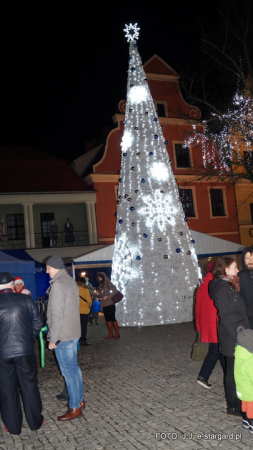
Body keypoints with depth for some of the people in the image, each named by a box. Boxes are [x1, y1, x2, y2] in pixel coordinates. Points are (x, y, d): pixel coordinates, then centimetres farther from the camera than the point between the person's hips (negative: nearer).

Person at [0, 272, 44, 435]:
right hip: (25, 350, 0)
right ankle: (35, 422, 25)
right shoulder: (25, 299, -5)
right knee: (30, 385, 14)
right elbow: (38, 322, -1)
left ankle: (13, 426, 24)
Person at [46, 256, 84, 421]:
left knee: (68, 371, -1)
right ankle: (79, 399, 29)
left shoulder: (58, 285, -19)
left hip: (63, 335, -9)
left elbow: (57, 314, -22)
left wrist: (53, 338, -16)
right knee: (74, 367, 18)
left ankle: (75, 407, 7)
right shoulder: (71, 281, 10)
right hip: (74, 332, 9)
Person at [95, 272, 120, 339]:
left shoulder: (108, 284, -6)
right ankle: (111, 333, 15)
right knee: (107, 319, 8)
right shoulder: (100, 286, 14)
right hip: (104, 305, 7)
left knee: (112, 318, -6)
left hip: (110, 304, -7)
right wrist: (95, 294, -2)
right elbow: (99, 295, 16)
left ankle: (117, 334, 0)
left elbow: (115, 291, -17)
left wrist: (107, 296, -21)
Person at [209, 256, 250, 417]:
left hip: (238, 334, 9)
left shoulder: (229, 286, 14)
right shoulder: (223, 288, -17)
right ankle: (233, 407, 13)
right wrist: (236, 338, -18)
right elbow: (226, 316, -19)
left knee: (236, 370, 16)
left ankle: (236, 403, 28)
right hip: (231, 337, -9)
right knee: (233, 371, 1)